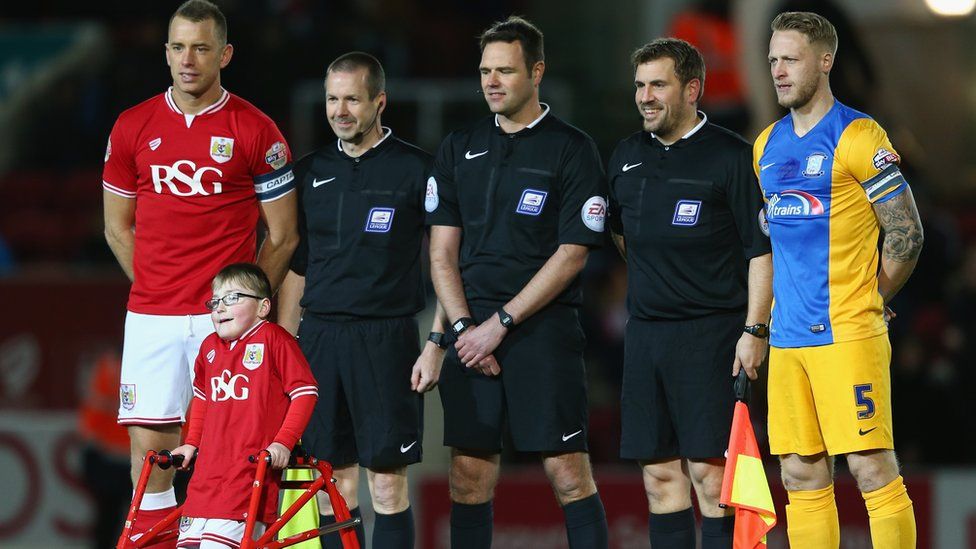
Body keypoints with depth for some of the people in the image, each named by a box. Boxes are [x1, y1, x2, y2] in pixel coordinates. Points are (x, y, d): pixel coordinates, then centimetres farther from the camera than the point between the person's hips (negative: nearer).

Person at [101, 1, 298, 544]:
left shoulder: (256, 131, 0)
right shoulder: (133, 127, 8)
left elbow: (283, 236, 5)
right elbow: (118, 227, 17)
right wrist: (158, 287, 10)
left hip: (224, 317, -3)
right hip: (150, 316, 3)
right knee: (149, 449, 0)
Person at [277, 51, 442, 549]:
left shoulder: (416, 169, 0)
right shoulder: (310, 171, 13)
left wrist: (435, 343, -7)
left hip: (385, 339, -4)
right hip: (319, 336, 4)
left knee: (387, 482, -6)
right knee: (333, 480, 4)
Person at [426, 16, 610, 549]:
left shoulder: (572, 150, -1)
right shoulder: (459, 149, 13)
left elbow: (570, 255, -6)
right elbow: (442, 251, 11)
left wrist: (501, 324, -10)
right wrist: (464, 326, -4)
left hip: (543, 326, -4)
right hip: (473, 329, 4)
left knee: (568, 471, -8)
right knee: (469, 474, 3)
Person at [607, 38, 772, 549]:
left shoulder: (731, 156, -6)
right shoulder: (627, 157, 12)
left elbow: (761, 249, -8)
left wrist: (755, 329, -14)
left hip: (710, 330, -6)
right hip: (645, 330, 6)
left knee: (708, 469, -10)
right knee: (660, 473, 5)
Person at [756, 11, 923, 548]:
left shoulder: (858, 137, -7)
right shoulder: (767, 145, 15)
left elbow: (906, 234, -6)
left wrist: (864, 300, 0)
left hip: (848, 336, -7)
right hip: (787, 339, 7)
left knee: (873, 467, -9)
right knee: (802, 477, 6)